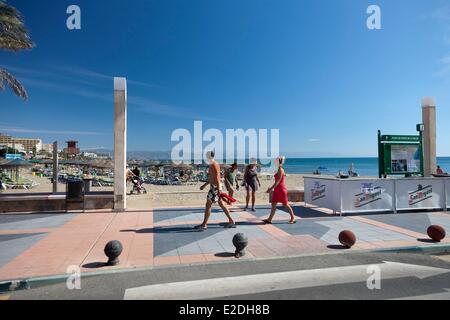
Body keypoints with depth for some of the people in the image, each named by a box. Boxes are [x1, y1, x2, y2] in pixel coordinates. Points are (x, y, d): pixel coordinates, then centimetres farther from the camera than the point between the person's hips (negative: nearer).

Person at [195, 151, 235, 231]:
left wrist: (218, 190, -26)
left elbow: (217, 178, -22)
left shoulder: (213, 165, -15)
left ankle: (204, 225, 1)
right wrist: (204, 185, 27)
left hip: (215, 187, -10)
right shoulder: (215, 164, 16)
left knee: (208, 205, -5)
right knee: (221, 205, 13)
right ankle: (231, 222, 18)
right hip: (215, 186, 10)